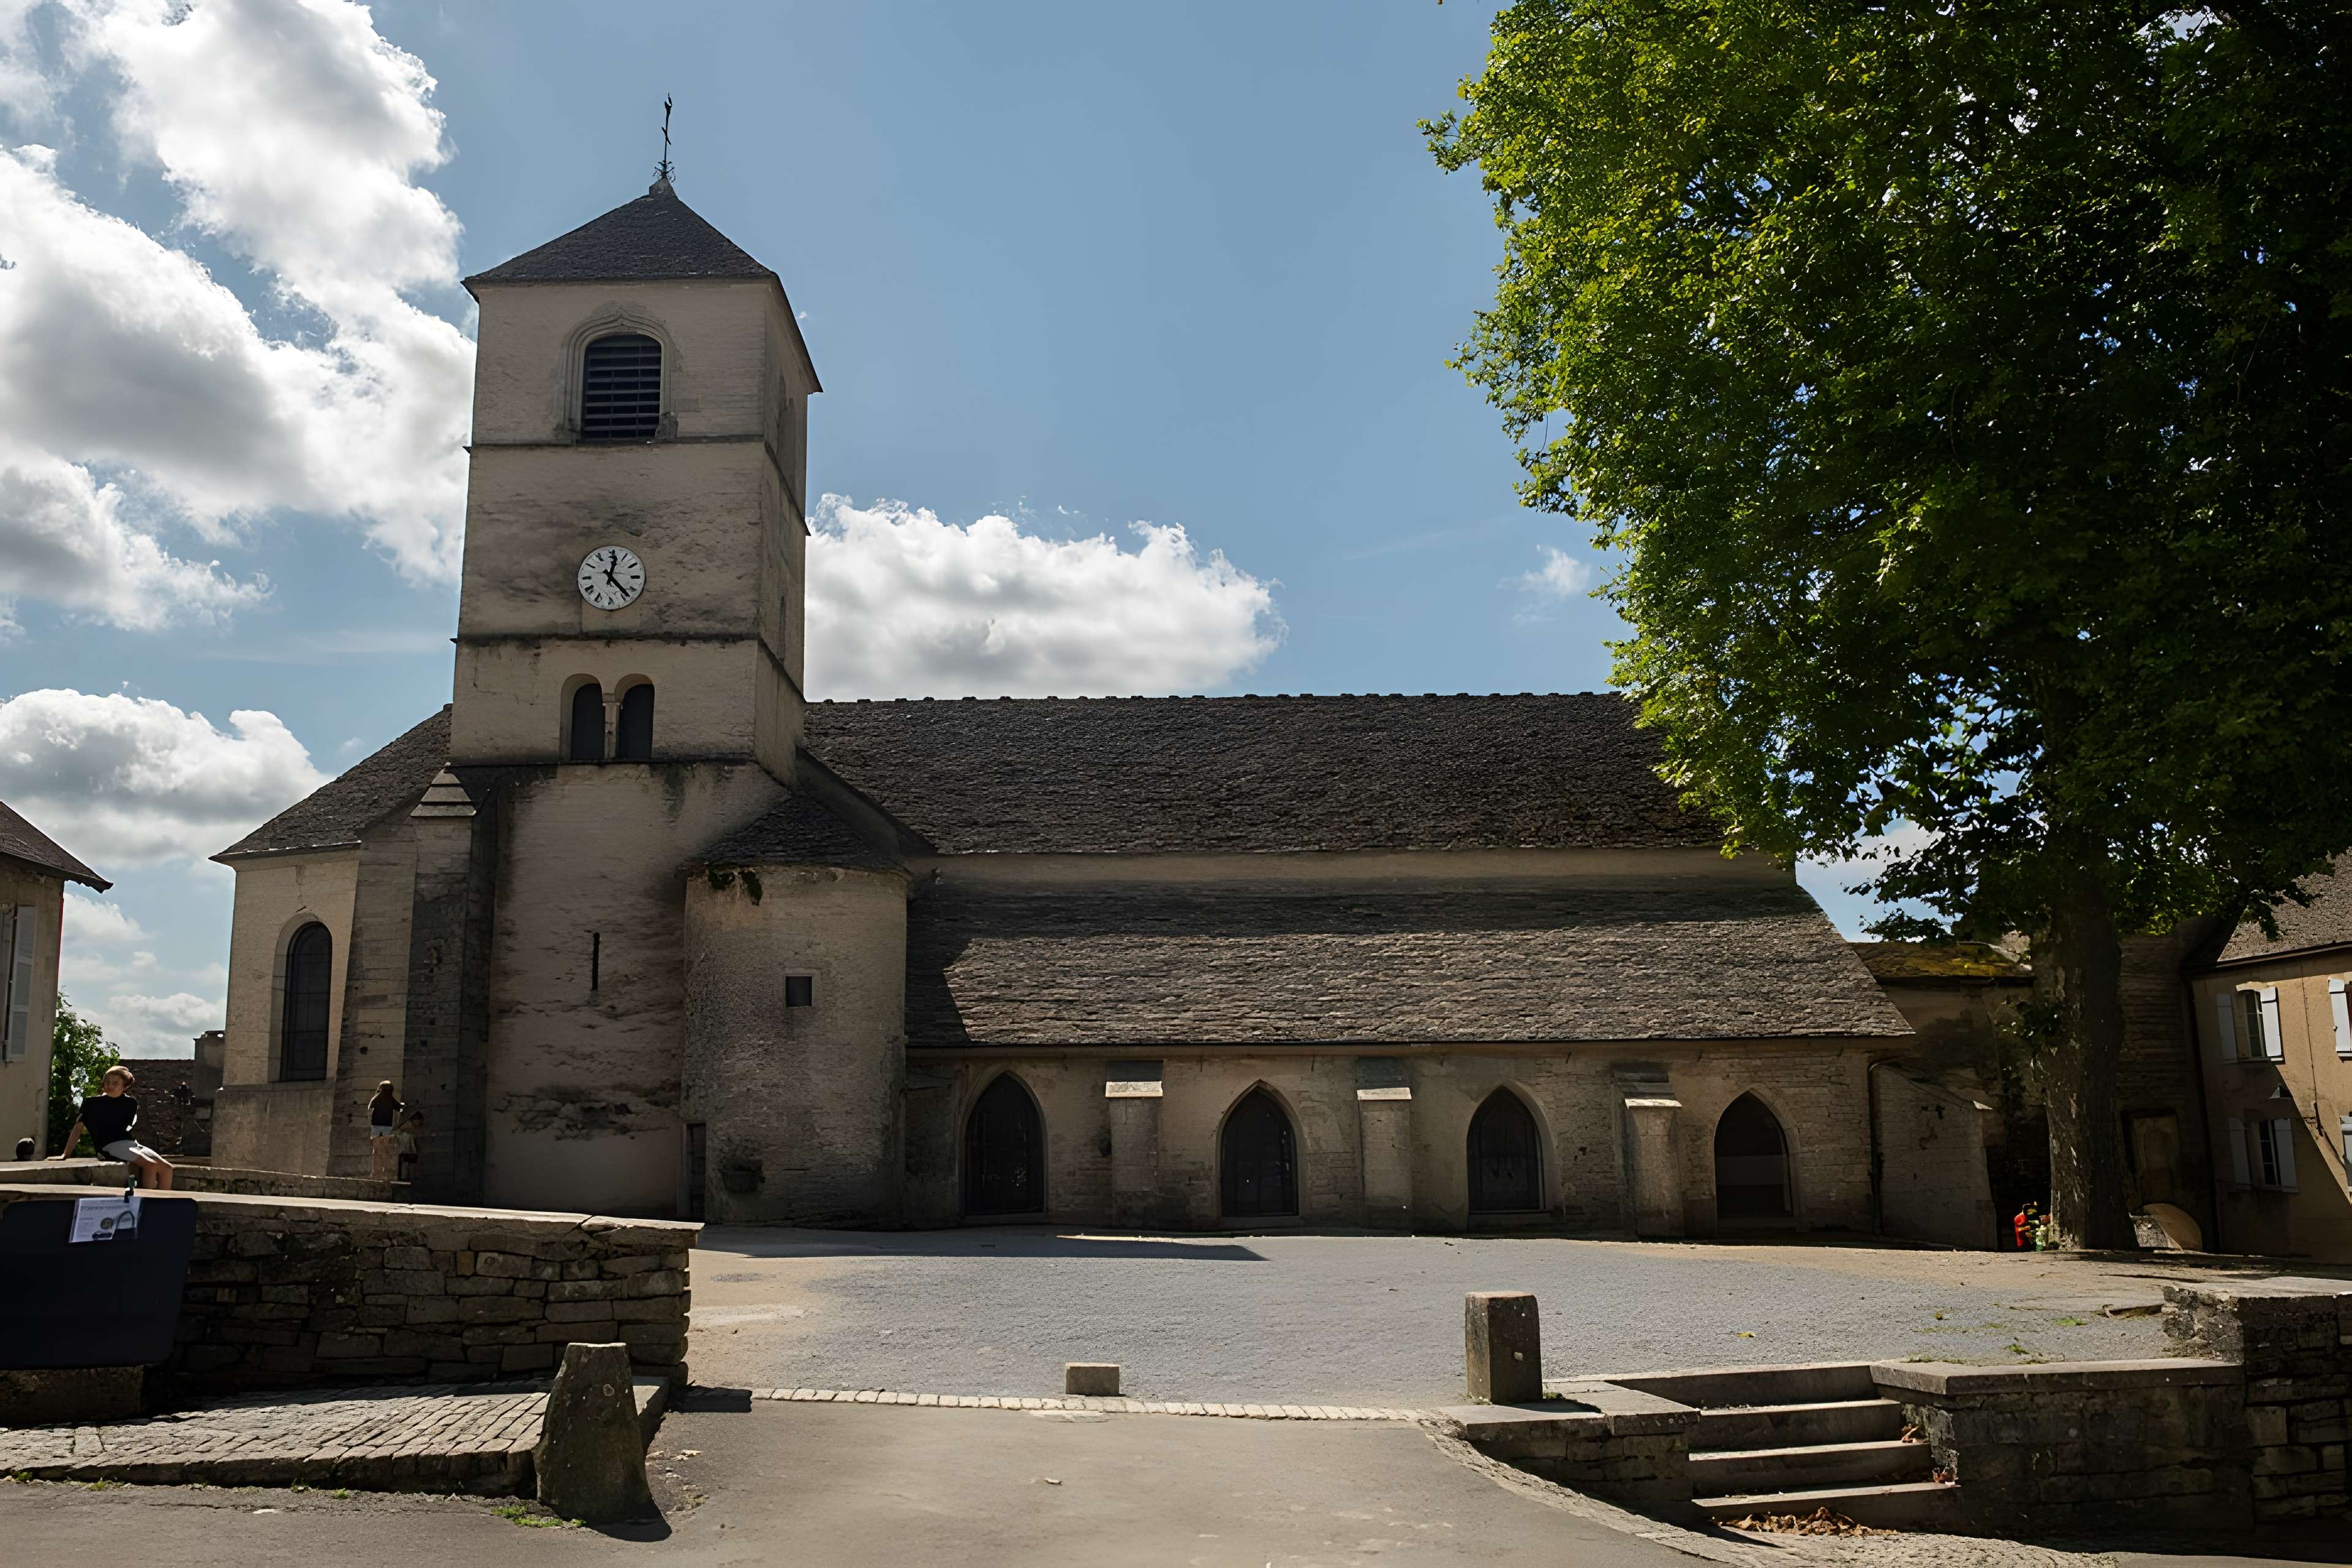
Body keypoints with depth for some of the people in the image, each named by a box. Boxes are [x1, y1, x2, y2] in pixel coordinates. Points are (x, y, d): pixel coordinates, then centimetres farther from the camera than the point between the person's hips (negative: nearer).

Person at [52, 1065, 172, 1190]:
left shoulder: (131, 1104, 13)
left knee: (166, 1167, -17)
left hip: (131, 1143, 5)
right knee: (151, 1165, -29)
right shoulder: (93, 1103, 6)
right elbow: (78, 1128, 7)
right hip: (110, 1146, -5)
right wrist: (65, 1155, 2)